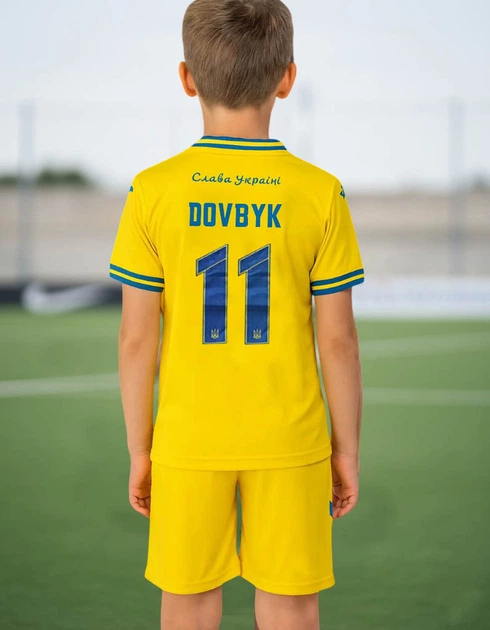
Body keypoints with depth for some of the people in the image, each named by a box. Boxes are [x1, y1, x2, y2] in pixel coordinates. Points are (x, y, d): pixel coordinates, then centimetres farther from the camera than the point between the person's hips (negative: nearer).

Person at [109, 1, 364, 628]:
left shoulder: (153, 193, -8)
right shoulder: (321, 194, -8)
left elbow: (136, 338, -5)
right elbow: (338, 339, -5)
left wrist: (139, 449, 6)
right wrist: (346, 448, 6)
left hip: (189, 440, 1)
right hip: (290, 444, 0)